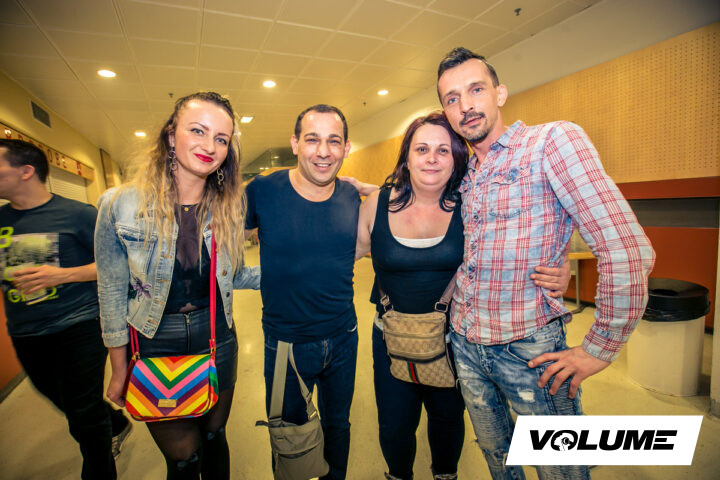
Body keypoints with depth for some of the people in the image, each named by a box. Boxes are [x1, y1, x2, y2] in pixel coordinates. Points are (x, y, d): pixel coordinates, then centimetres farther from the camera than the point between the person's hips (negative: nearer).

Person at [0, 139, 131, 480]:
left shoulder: (77, 214, -11)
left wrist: (63, 275, -20)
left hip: (77, 329, -6)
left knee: (85, 418, 2)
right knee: (72, 407, 23)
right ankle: (116, 426, 50)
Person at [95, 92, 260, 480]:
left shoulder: (227, 208, -6)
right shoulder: (121, 205, -13)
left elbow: (230, 275, 3)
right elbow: (112, 291, -6)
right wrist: (119, 369, 0)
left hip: (216, 337, 2)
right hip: (155, 344, -2)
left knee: (214, 437, 22)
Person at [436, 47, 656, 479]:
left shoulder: (552, 141, -14)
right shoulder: (463, 174, 6)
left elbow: (628, 248, -20)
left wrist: (600, 349, -15)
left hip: (529, 347, -5)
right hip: (465, 342, 6)